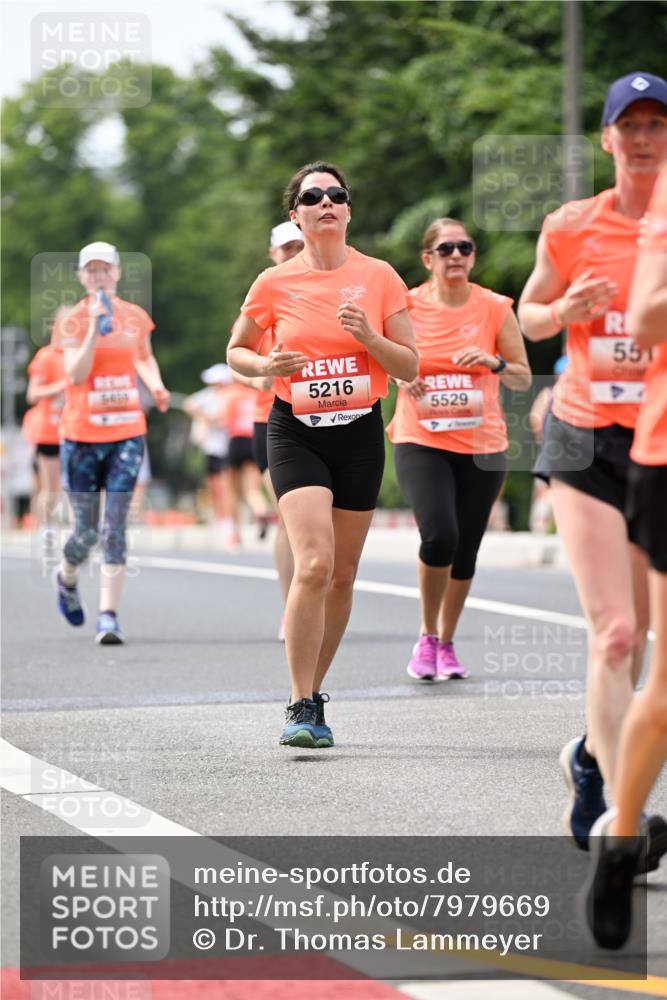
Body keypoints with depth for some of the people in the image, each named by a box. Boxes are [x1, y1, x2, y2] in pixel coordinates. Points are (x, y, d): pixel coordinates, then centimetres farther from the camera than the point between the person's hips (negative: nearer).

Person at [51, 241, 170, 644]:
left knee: (115, 528, -8)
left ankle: (109, 614, -7)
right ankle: (67, 579, 36)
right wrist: (96, 327, -20)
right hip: (82, 433, -1)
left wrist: (156, 385, 7)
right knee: (86, 530, 3)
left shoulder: (136, 317, 7)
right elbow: (76, 374, -15)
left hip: (127, 433, 1)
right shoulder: (72, 322, -2)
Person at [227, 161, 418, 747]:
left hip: (360, 434, 2)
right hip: (297, 433, -2)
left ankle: (314, 693, 24)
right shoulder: (275, 284, -1)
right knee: (314, 563, -19)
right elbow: (236, 351, 13)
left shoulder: (379, 278, 2)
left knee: (342, 575, 6)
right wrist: (266, 366, -9)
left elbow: (410, 367, 3)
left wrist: (368, 336, -15)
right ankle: (301, 707, -14)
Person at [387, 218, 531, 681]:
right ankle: (427, 637, 1)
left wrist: (494, 362, -15)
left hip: (481, 447, 2)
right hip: (421, 443, -2)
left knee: (465, 551, 6)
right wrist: (401, 374, -10)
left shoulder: (495, 308, 0)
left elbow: (523, 378, 5)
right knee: (439, 536, -21)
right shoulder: (406, 306, -2)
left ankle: (447, 644, 26)